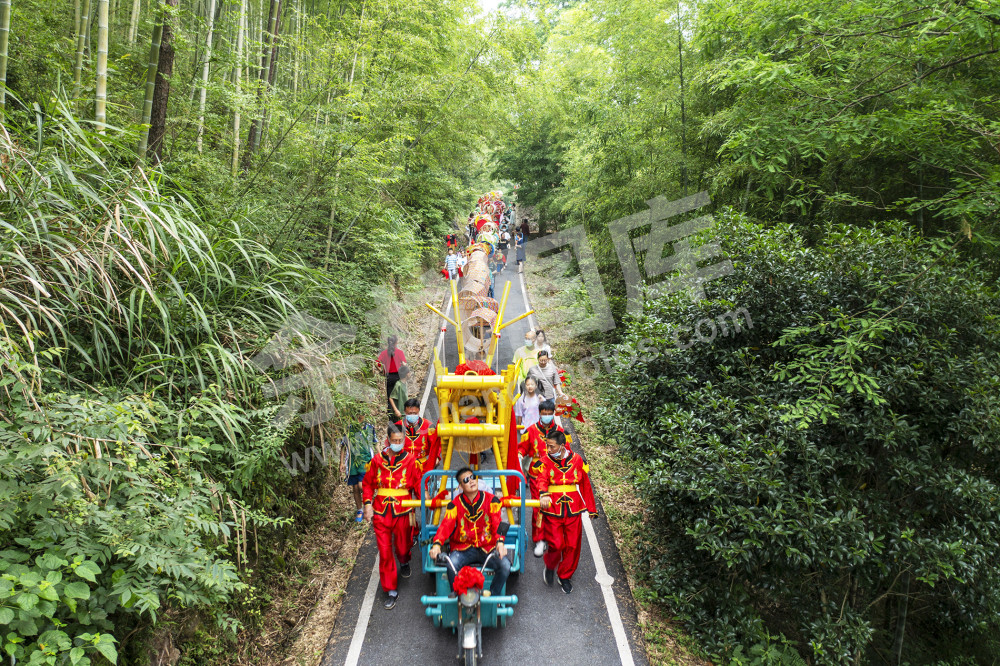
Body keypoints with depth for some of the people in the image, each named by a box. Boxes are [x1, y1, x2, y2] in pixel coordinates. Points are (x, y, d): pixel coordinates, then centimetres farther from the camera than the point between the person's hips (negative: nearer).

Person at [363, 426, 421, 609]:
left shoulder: (410, 460, -1)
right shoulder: (377, 460, 3)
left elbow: (418, 481, -1)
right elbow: (367, 483, 10)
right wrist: (368, 503, -1)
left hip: (402, 511, -1)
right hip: (381, 512, 1)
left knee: (402, 546, 11)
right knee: (384, 552, 2)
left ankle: (404, 563, 50)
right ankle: (391, 591, 15)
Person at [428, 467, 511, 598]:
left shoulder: (491, 499, 0)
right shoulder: (455, 505, 0)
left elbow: (497, 522, -11)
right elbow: (446, 525, -14)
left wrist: (500, 542, -32)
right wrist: (437, 544, -34)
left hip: (488, 548, 1)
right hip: (463, 548, 0)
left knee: (505, 566, -24)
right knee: (452, 565, -30)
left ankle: (492, 597, 1)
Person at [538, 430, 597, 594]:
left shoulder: (577, 460, 3)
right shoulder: (545, 461, -1)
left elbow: (585, 484, 11)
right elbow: (542, 479, -18)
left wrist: (591, 508, 15)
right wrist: (544, 494, -40)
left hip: (573, 510, 2)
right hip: (552, 510, -1)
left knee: (572, 545, 4)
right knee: (556, 545, -8)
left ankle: (565, 576, 27)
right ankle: (550, 566, 25)